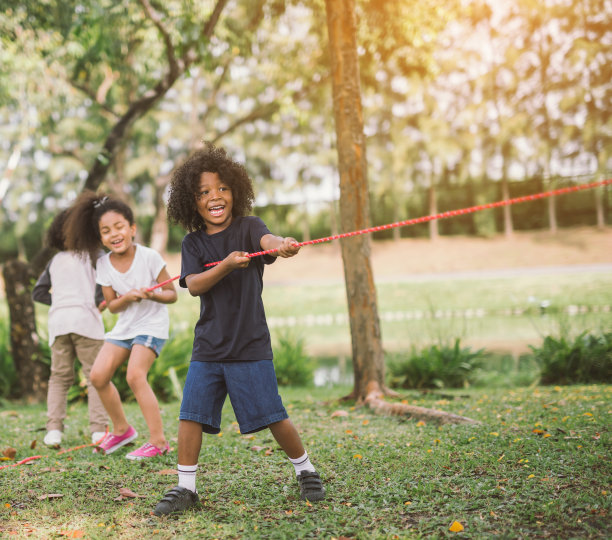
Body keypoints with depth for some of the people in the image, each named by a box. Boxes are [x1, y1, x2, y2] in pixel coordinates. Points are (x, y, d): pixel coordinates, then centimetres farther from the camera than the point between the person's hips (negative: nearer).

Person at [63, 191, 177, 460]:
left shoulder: (149, 257, -18)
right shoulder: (103, 265, -5)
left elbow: (171, 293, -10)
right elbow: (112, 305, 0)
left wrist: (153, 295, -30)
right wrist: (126, 299, -21)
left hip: (152, 324, -5)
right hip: (124, 326, 6)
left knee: (135, 375, -23)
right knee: (98, 375, -4)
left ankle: (158, 440, -15)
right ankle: (121, 429, 19)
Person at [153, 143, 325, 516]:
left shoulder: (248, 227, -4)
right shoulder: (193, 243, 5)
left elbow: (267, 239, -27)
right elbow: (194, 285, -10)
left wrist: (282, 245, -51)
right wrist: (226, 265, -28)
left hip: (250, 346, -3)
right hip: (208, 348, 3)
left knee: (272, 417, 2)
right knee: (191, 416, -2)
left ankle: (306, 470, 24)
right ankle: (186, 488, 13)